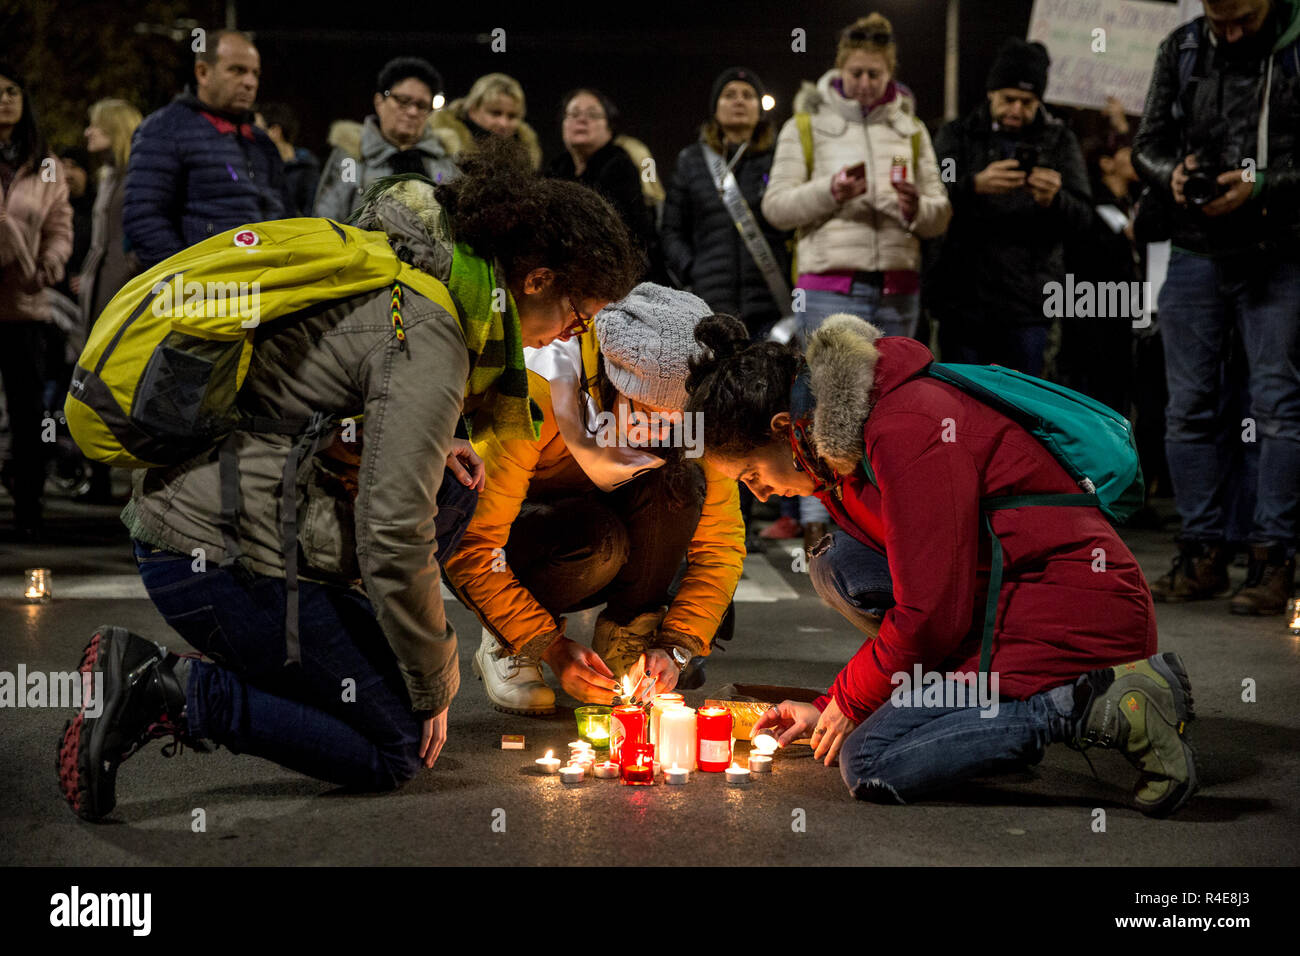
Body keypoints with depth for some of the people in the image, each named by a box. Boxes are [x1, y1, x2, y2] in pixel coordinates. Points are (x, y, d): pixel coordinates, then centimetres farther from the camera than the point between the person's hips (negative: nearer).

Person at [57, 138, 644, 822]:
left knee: (455, 482, 14)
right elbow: (393, 540, -22)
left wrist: (433, 454, 10)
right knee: (396, 750, 0)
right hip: (221, 557, -10)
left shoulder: (411, 273, 10)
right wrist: (434, 686, -8)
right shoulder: (429, 338, -19)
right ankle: (170, 690, -7)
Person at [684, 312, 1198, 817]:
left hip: (1081, 612, -10)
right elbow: (910, 596, 23)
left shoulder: (905, 431, -18)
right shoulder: (844, 443, 13)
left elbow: (931, 615, -19)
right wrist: (832, 705, 16)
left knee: (869, 767, -15)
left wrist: (851, 702, -3)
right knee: (837, 566, 7)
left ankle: (1102, 706, -15)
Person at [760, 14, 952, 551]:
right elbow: (775, 206, -1)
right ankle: (815, 520, -10)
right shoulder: (807, 125, 6)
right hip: (831, 284, -4)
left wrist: (917, 207, -11)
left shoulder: (911, 130, 15)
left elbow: (940, 217, 12)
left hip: (896, 288, 4)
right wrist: (830, 192, -16)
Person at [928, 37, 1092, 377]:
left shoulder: (1059, 141, 10)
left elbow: (1082, 219, 2)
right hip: (963, 300, 0)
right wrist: (975, 185, -28)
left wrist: (1053, 199, -21)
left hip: (1026, 309, 0)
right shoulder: (958, 135, 7)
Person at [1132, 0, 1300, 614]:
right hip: (1197, 250, 4)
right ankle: (1203, 556, 13)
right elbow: (1146, 145, 10)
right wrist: (1172, 176, -11)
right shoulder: (1181, 49, 7)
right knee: (1189, 407, 5)